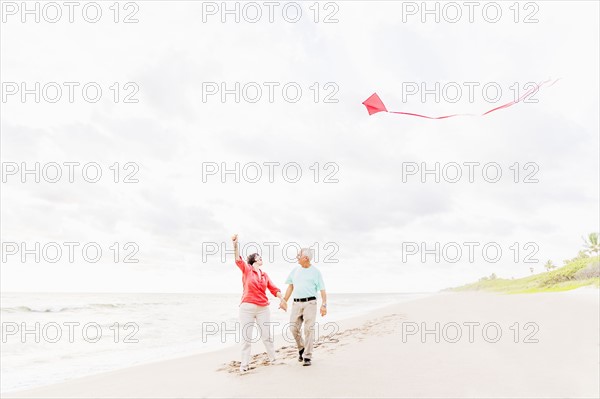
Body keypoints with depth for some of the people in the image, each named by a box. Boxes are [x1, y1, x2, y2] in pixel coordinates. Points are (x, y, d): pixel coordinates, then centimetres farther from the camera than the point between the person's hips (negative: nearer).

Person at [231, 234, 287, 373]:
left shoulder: (265, 275, 14)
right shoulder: (246, 270, 0)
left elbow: (273, 289, 15)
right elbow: (238, 259, -17)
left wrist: (282, 299, 4)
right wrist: (235, 244, -32)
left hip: (263, 308, 4)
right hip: (247, 307, -4)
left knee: (267, 335, 9)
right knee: (246, 336, 1)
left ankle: (272, 359, 26)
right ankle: (244, 364, 12)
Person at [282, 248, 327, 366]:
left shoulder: (315, 272, 1)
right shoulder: (295, 270, 12)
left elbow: (322, 290, -1)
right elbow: (291, 286, 18)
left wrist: (324, 305, -10)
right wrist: (285, 300, 14)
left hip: (310, 303, -4)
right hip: (296, 303, 4)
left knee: (309, 329, -5)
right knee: (293, 328, 0)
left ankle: (307, 357, 3)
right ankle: (301, 348, 25)